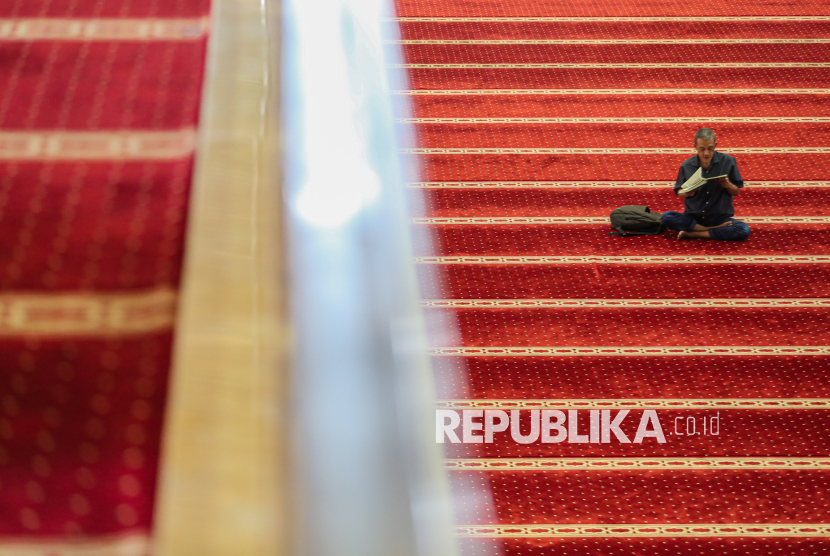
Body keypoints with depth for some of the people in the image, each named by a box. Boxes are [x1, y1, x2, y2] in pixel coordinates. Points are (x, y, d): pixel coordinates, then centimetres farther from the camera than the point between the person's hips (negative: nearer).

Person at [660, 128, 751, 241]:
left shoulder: (728, 162, -3)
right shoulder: (687, 166, -1)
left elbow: (736, 192, 3)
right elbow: (679, 192, 7)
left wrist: (728, 185, -20)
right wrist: (686, 193, -17)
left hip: (720, 217, -1)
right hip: (693, 217, 1)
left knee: (744, 230, -31)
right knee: (666, 217, -27)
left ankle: (693, 234, -19)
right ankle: (714, 230, -18)